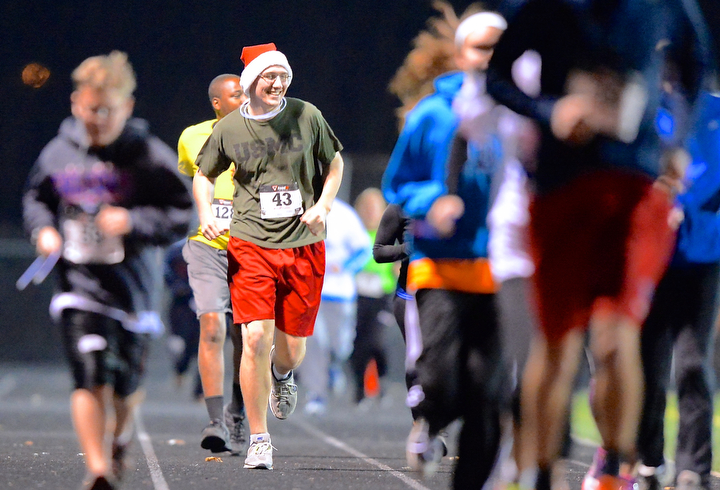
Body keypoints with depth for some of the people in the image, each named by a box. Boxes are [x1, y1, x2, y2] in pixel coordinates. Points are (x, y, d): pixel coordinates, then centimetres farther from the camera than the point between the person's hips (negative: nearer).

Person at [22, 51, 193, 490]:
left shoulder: (151, 157, -7)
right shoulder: (59, 153, 2)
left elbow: (182, 217, -6)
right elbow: (36, 199, 19)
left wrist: (133, 222, -19)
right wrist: (43, 230, -1)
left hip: (133, 285, 0)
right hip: (78, 284, 0)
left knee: (126, 386, 14)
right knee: (90, 378, -17)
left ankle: (121, 438, 47)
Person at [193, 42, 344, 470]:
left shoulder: (307, 117, 2)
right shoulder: (228, 128, 1)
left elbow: (335, 163, 15)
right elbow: (204, 174, 16)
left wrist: (323, 206, -2)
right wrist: (206, 214, -3)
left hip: (303, 246, 1)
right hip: (250, 246, -1)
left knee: (292, 350, 4)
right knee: (256, 338, -15)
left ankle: (282, 374, 46)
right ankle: (259, 440, -2)